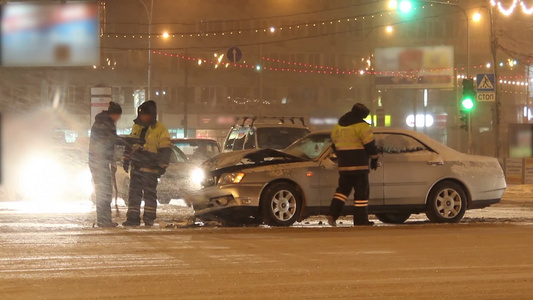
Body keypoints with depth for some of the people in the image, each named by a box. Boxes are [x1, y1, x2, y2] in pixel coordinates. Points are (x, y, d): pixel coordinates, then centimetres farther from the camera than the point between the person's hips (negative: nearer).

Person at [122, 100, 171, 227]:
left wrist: (162, 166, -13)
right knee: (134, 193, 6)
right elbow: (130, 144, 24)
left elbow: (165, 151, -8)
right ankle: (133, 218, 9)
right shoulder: (136, 126, 14)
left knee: (150, 194, -3)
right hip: (136, 167, 6)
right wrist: (127, 159, 23)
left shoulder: (160, 130, -6)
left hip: (150, 169, -6)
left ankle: (149, 219, 1)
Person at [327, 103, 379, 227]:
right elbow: (370, 145, -10)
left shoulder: (338, 127, 14)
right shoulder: (361, 126, -9)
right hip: (359, 165, -6)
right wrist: (374, 159, 2)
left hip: (343, 165, 6)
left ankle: (333, 215, 0)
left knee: (343, 189, 16)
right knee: (362, 192, -1)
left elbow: (335, 144, 21)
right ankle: (361, 221, -2)